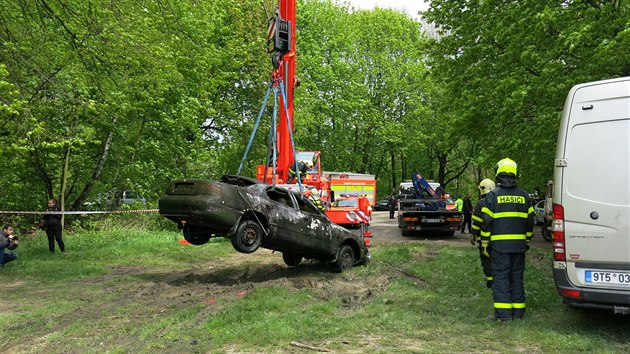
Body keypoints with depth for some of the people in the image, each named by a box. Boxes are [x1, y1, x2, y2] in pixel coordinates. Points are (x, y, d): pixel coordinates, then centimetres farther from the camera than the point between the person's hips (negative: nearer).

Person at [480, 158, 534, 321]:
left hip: (499, 244, -4)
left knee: (501, 277, -2)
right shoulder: (524, 195, 9)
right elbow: (530, 221, 12)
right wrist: (527, 241, 20)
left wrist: (485, 243, -1)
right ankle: (518, 311, 16)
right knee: (517, 277, 11)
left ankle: (503, 313, -3)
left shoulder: (493, 195, -5)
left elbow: (487, 221, -8)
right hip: (519, 244, 5)